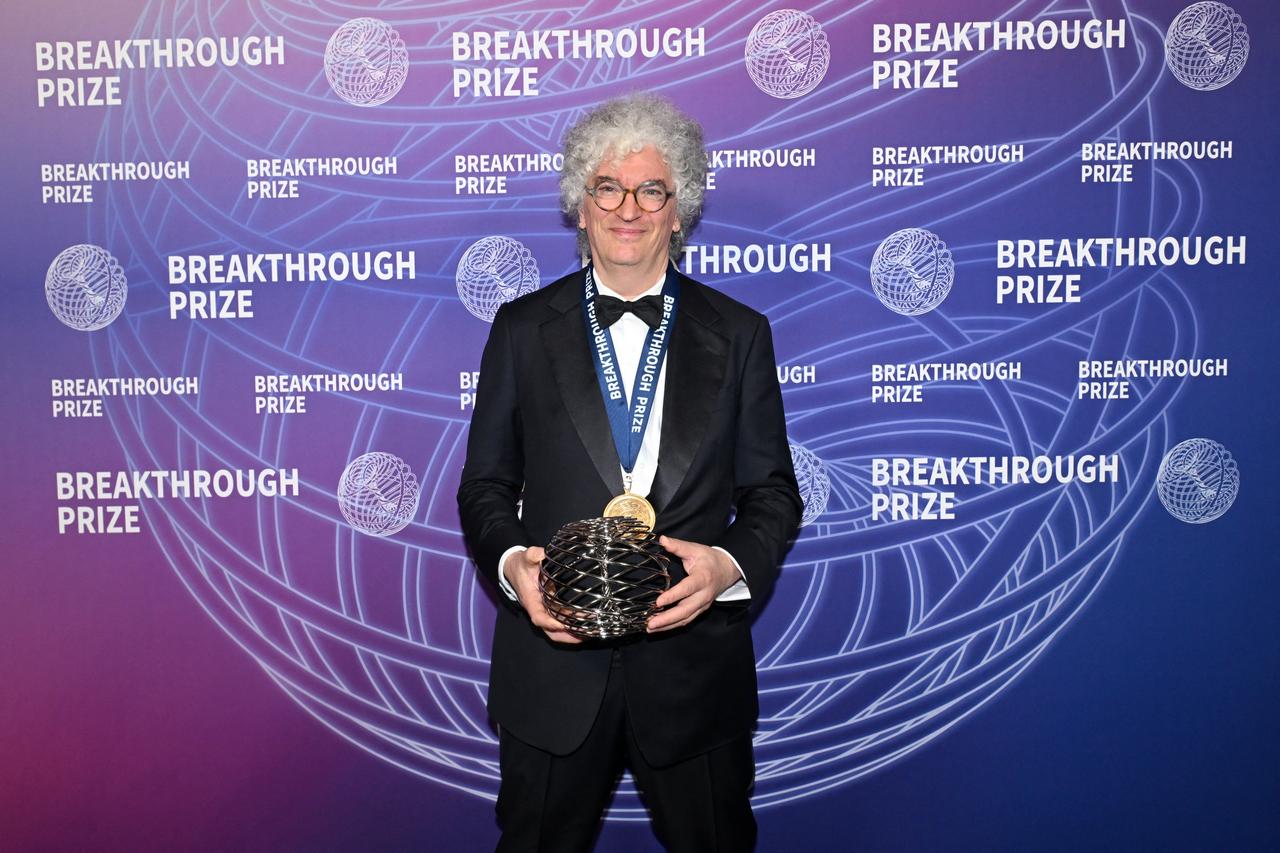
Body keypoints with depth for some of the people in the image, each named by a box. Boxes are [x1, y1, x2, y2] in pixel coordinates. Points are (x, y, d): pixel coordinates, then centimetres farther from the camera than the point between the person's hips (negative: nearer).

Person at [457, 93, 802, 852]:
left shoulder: (739, 334, 3)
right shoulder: (523, 328, 3)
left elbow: (773, 493, 3)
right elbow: (487, 483, 5)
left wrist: (730, 565, -16)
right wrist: (511, 562, -14)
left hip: (693, 664, 0)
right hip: (553, 662, 0)